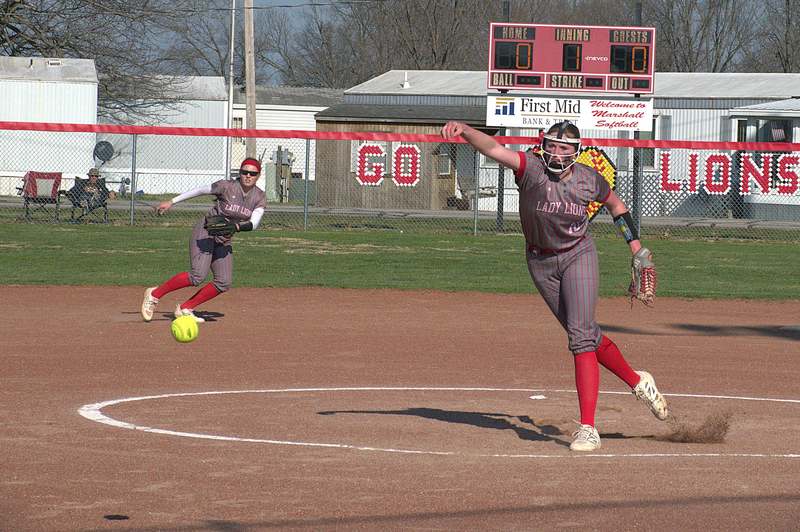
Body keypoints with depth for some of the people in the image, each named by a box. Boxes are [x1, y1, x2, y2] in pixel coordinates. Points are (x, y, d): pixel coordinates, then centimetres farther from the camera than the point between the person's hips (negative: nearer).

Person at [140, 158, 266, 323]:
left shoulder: (260, 197, -3)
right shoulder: (227, 186, -14)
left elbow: (254, 223, -14)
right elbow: (200, 190, -3)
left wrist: (237, 226, -34)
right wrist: (171, 202, 0)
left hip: (223, 241, 6)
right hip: (204, 233, -6)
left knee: (224, 283, -6)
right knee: (198, 275, -23)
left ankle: (185, 309, 6)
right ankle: (154, 294, -8)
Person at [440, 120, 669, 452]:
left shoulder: (589, 180, -10)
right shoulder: (531, 168, -17)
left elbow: (614, 204, 12)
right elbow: (494, 149, -34)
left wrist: (635, 244, 9)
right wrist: (464, 131, -51)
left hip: (578, 255, -2)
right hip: (541, 262, 2)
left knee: (581, 335, -15)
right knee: (586, 334, 12)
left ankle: (587, 428, -18)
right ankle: (637, 382, 36)